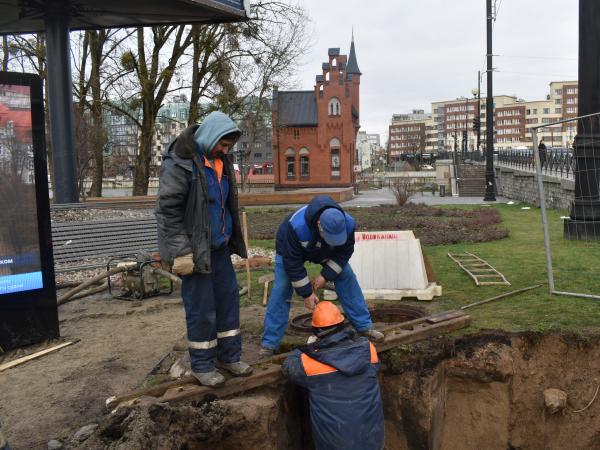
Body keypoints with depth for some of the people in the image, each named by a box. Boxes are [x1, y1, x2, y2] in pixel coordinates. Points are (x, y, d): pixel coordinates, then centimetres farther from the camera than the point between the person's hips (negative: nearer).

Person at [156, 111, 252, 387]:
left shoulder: (220, 162, 11)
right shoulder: (180, 163, -15)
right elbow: (167, 209, -18)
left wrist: (232, 240, 21)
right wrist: (181, 252, -20)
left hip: (220, 248, 8)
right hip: (195, 250, -8)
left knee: (228, 298, 12)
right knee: (201, 308, 0)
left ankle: (228, 356, 27)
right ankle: (202, 365, 17)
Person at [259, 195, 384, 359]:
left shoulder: (348, 224, -33)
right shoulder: (296, 227, -45)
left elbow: (345, 252, -15)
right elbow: (292, 262, -33)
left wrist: (325, 276, -23)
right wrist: (306, 293, -28)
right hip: (290, 248, -3)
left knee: (347, 277, -7)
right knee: (282, 288, -13)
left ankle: (364, 326, 5)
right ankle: (269, 343, -6)